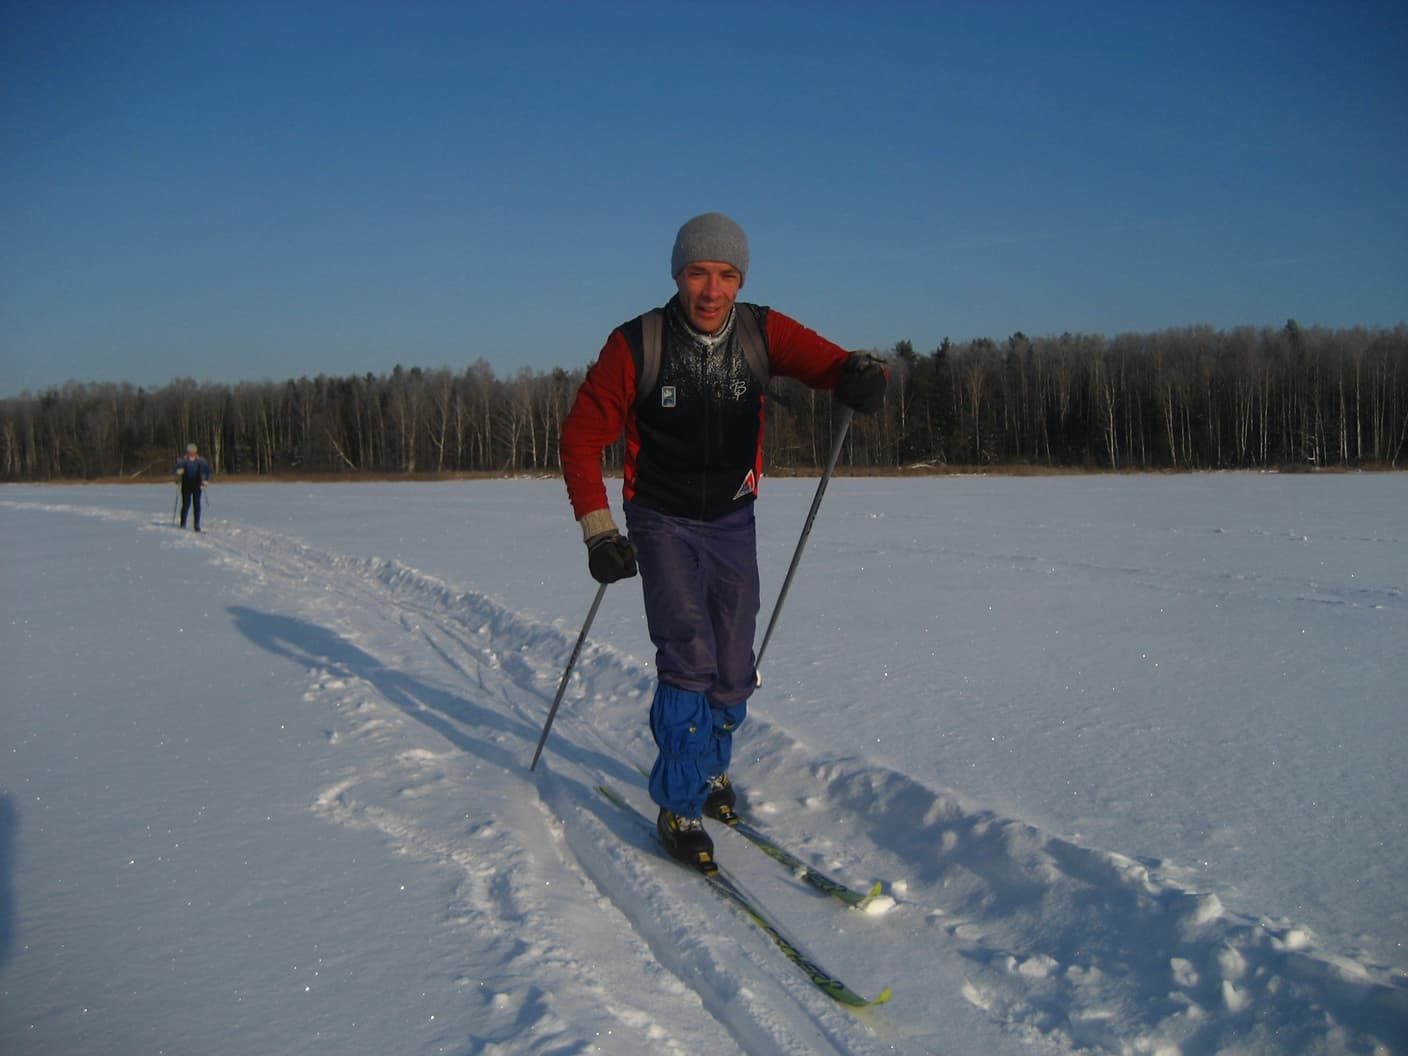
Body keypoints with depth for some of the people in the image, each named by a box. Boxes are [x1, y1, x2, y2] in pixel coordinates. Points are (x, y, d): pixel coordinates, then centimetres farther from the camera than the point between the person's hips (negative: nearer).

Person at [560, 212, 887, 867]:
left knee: (734, 668, 8)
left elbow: (823, 360, -22)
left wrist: (859, 373, -47)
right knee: (688, 655, -18)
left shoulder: (761, 332, -10)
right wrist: (598, 530, -17)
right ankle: (678, 805, -2)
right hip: (662, 520, -3)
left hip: (732, 519, 3)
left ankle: (712, 765, 36)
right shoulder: (635, 346, -17)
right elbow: (582, 436, -10)